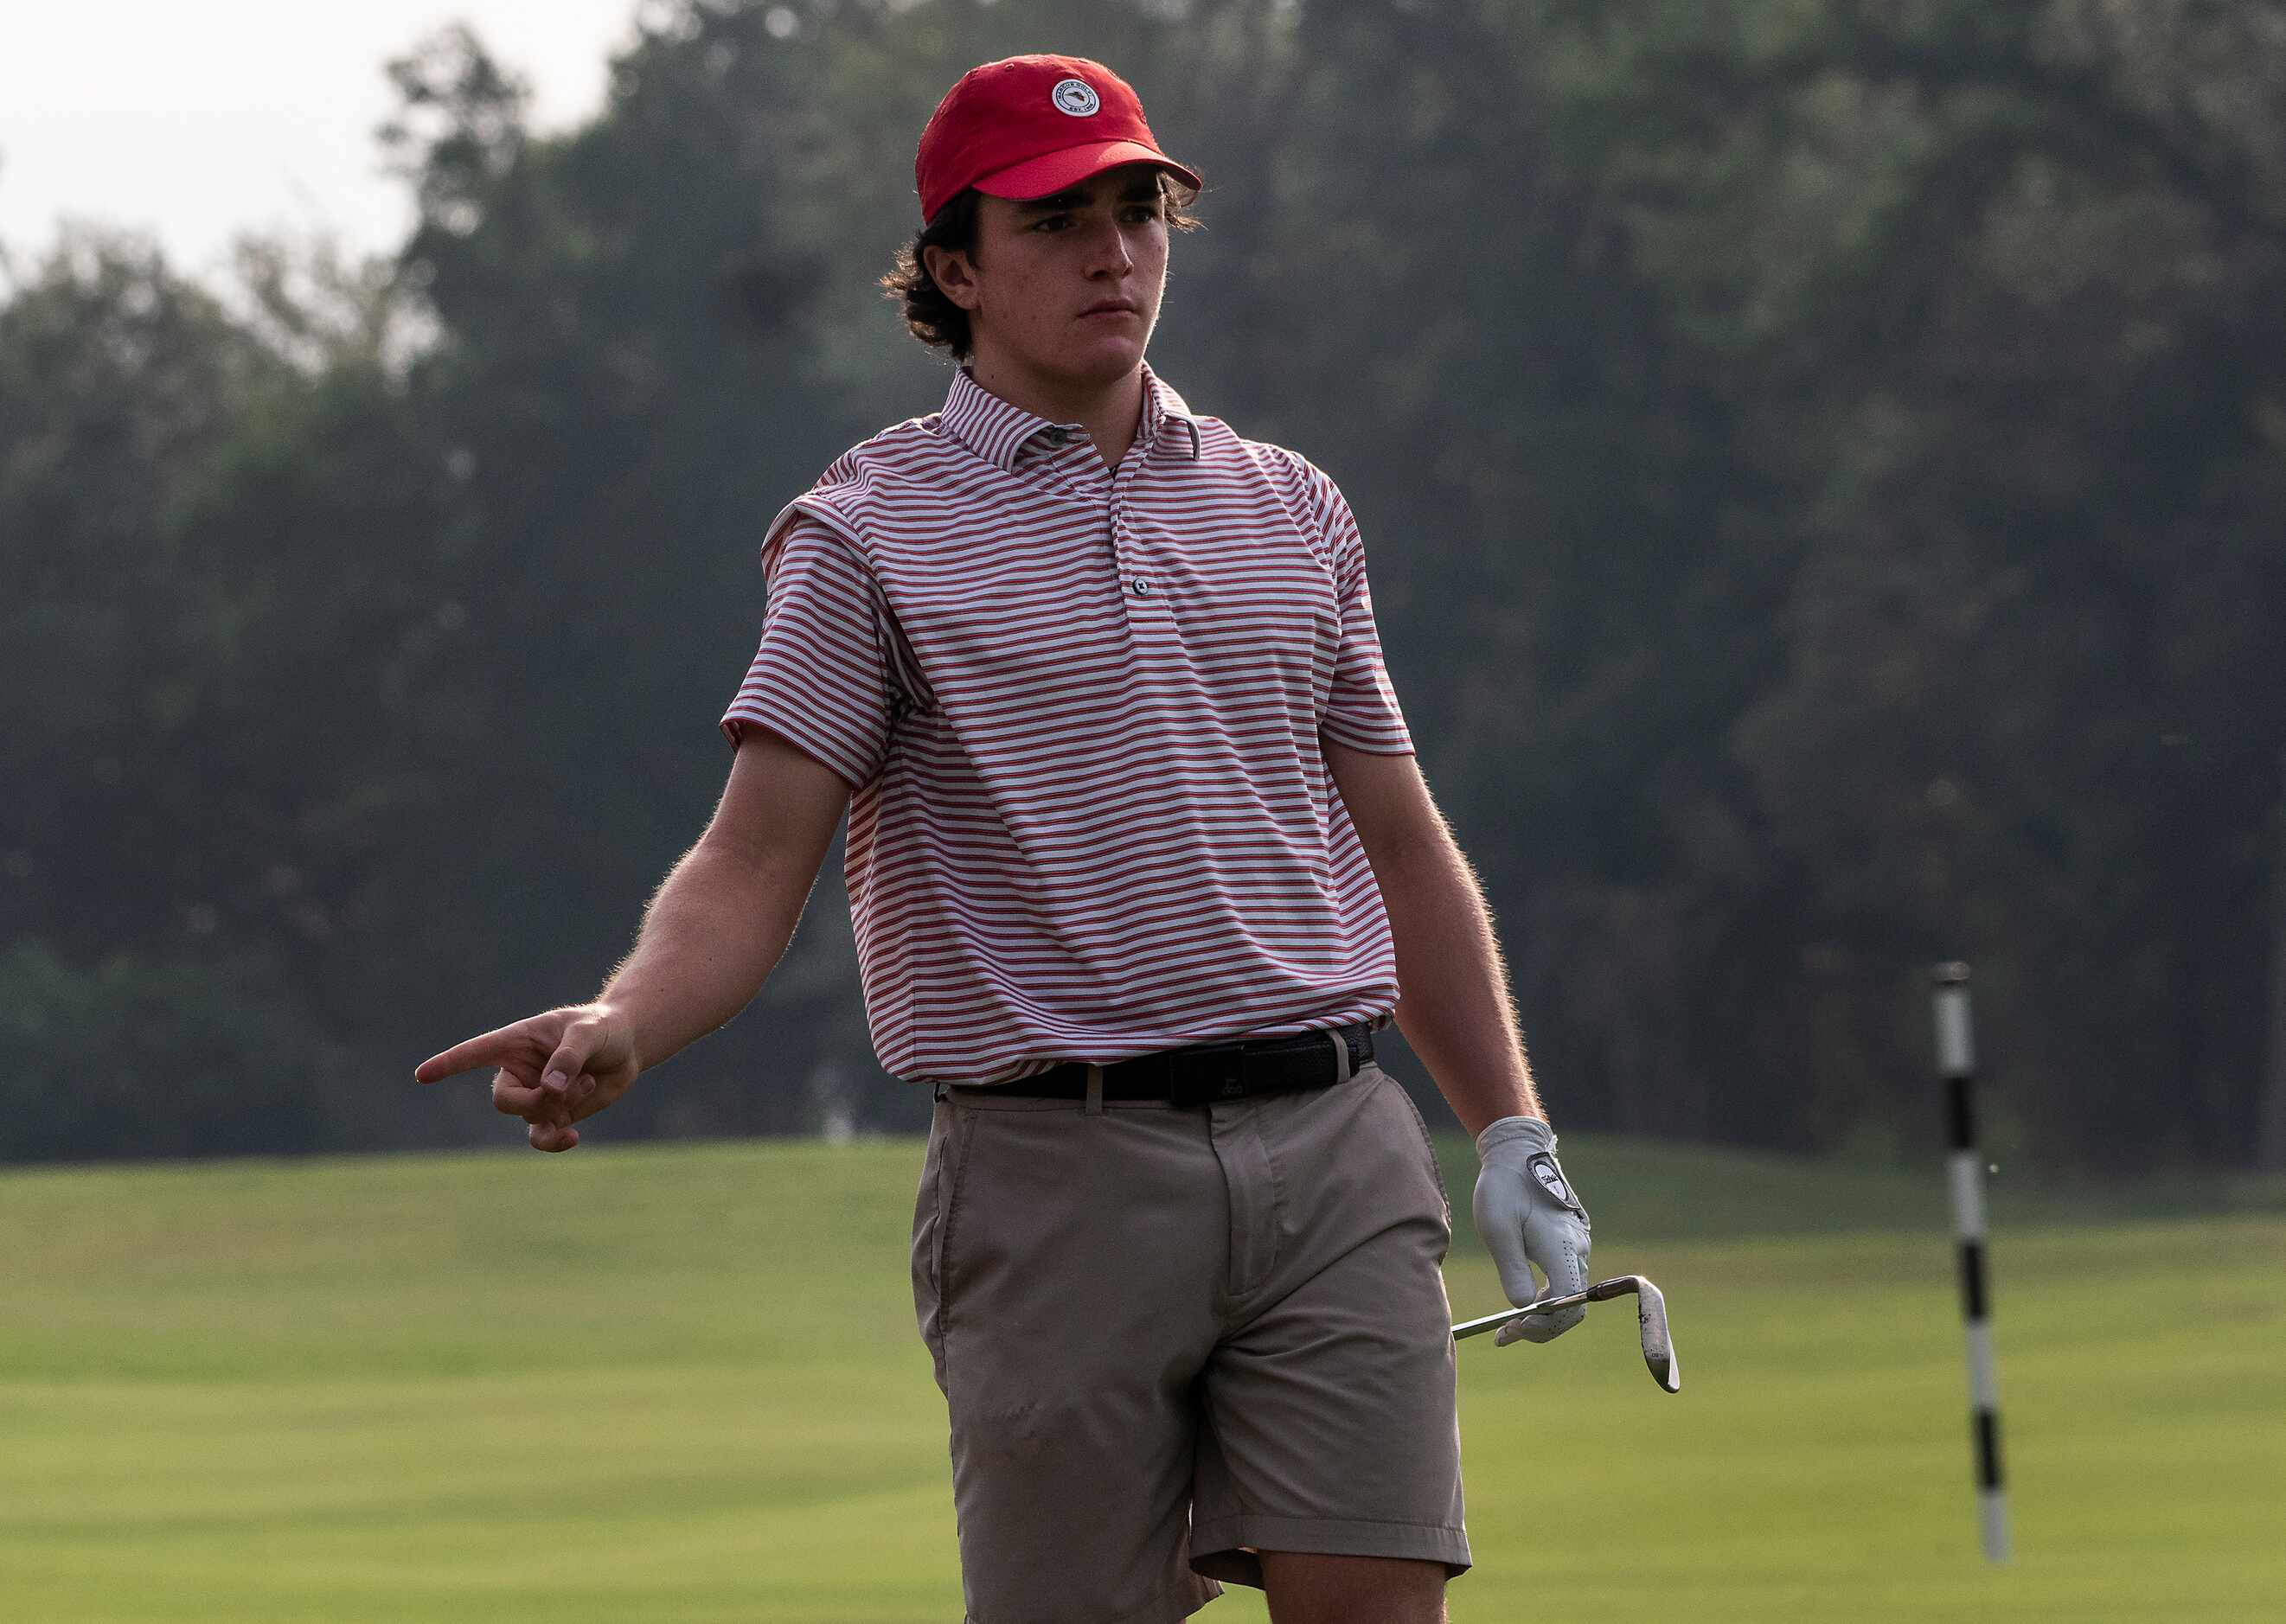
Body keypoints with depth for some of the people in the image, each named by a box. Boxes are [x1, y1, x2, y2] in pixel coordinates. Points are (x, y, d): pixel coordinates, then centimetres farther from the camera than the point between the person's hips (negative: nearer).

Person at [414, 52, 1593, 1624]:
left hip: (1336, 1154, 3)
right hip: (1058, 1178, -3)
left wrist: (1514, 1133, 14)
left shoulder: (1290, 507, 16)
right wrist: (621, 1025, -25)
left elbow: (1402, 847, 21)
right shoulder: (868, 535, 2)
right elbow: (754, 861, -6)